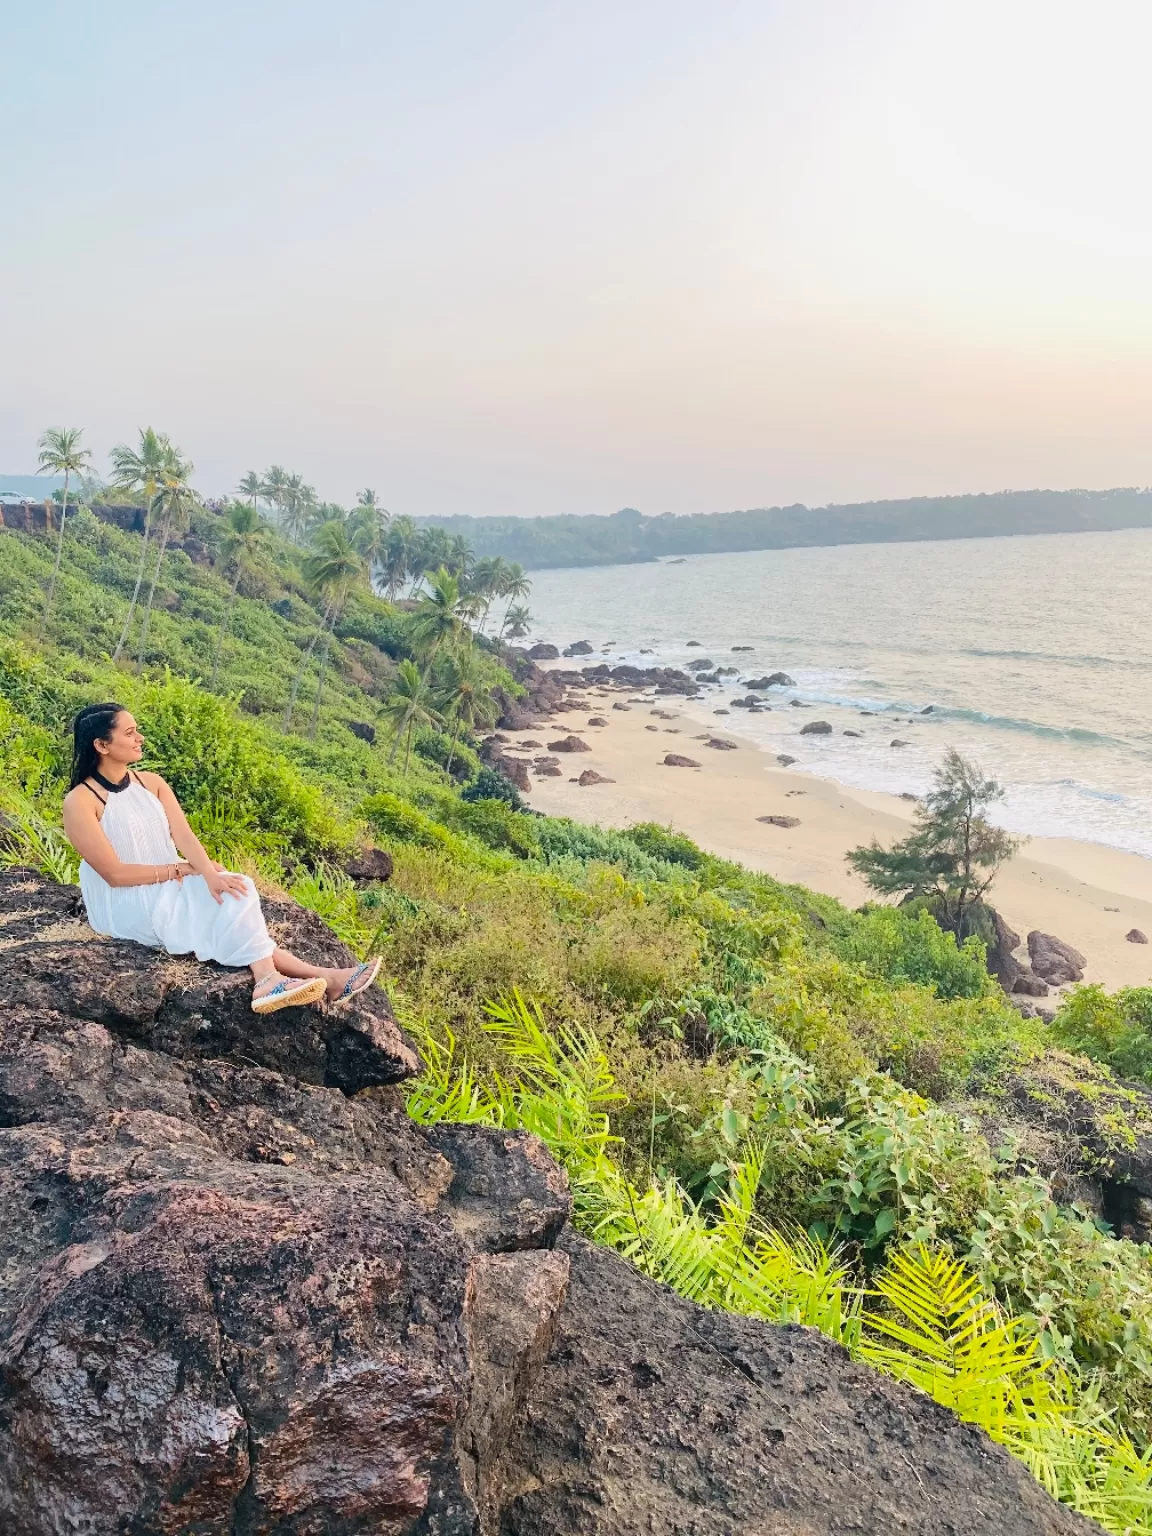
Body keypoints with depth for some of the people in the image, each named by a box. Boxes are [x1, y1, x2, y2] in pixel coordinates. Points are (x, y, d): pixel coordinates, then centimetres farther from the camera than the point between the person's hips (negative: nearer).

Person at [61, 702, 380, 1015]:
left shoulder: (151, 783, 6)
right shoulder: (80, 802, -13)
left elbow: (184, 836, -6)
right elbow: (115, 873, -17)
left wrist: (209, 873, -26)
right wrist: (184, 869, -14)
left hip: (170, 888, 6)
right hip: (124, 905, -6)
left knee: (231, 894, -22)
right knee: (227, 904, -24)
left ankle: (268, 978, -31)